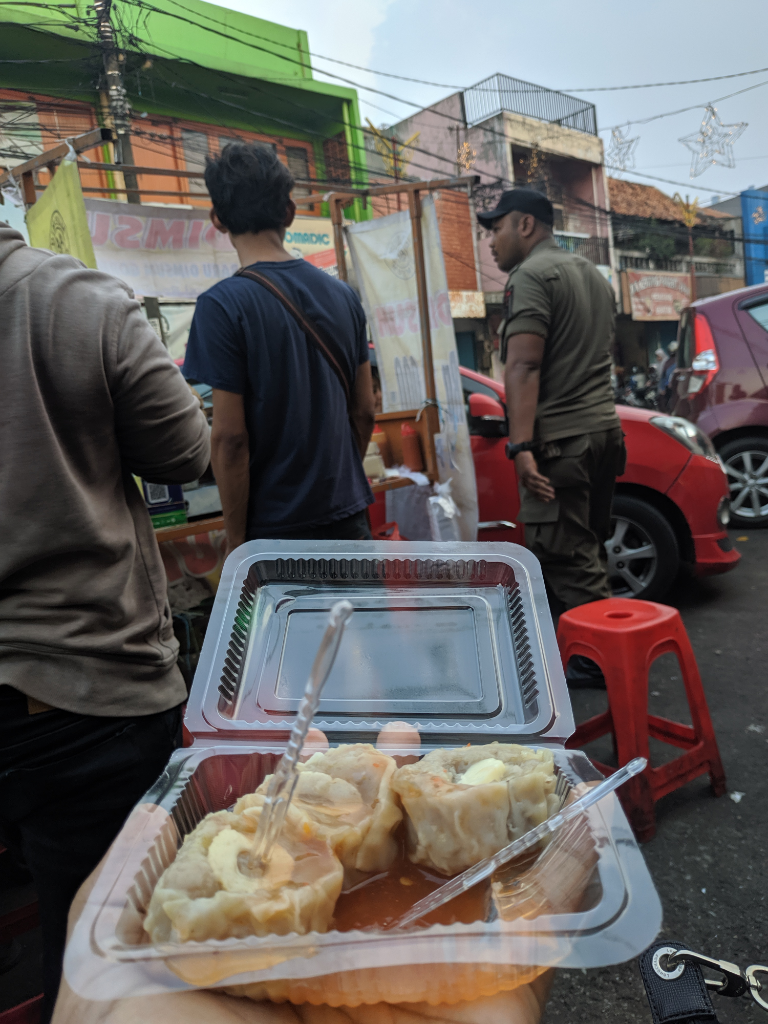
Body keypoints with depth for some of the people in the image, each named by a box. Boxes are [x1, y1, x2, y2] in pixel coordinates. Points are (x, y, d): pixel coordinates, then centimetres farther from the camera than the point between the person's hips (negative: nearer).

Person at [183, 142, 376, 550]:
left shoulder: (222, 305, -12)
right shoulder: (343, 294, 5)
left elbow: (230, 436, -15)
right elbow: (364, 412, 8)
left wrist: (236, 542, -7)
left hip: (278, 528, -5)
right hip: (350, 517, 5)